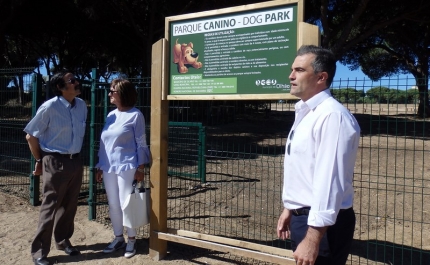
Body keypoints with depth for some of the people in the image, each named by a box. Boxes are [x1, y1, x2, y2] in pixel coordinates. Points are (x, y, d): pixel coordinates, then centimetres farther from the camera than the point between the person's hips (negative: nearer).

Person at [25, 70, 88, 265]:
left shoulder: (81, 105, 1)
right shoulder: (49, 107, -15)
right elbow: (31, 136, -7)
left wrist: (74, 155, 16)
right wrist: (40, 160, 0)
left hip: (75, 161, 6)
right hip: (55, 162, -6)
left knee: (69, 205, 16)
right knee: (50, 206, 2)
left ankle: (63, 240, 35)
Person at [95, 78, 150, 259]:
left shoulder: (135, 115, -7)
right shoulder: (111, 115, 11)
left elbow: (141, 143, -7)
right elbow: (103, 142, 14)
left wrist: (140, 168, -11)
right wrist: (99, 166, 14)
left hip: (127, 167, -6)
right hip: (109, 168, 6)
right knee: (113, 205, 12)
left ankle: (132, 240, 18)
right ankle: (118, 238, 27)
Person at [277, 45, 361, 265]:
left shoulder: (332, 116, -21)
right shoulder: (304, 113, 9)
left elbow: (329, 180, -27)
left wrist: (313, 238, -27)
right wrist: (289, 209, 20)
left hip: (322, 224, -9)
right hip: (302, 217, 9)